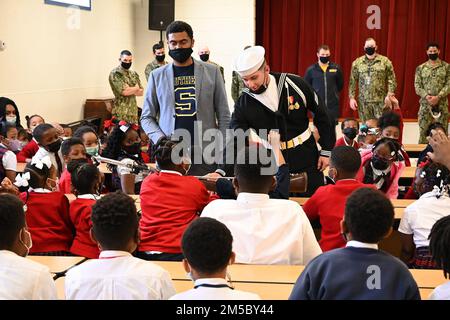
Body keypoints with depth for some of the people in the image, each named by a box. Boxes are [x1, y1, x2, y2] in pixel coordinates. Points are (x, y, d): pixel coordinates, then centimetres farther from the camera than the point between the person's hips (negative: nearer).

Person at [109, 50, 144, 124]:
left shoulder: (134, 74, 15)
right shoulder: (115, 73, -6)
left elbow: (141, 92, 9)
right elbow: (124, 91, -16)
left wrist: (129, 90, -8)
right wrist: (136, 88, 0)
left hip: (133, 110, 6)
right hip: (121, 112, -6)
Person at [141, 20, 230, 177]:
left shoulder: (211, 72, 7)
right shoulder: (157, 75, 10)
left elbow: (224, 117, 7)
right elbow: (147, 117, 13)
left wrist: (223, 158, -2)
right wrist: (160, 139, -6)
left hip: (205, 156, 0)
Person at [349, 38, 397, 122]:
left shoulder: (385, 61, 3)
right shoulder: (357, 63, 7)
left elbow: (391, 79, 1)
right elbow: (352, 82, 8)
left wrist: (389, 94, -10)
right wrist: (352, 97, 2)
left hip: (381, 101, -1)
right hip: (363, 102, 2)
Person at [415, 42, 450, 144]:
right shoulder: (420, 68, 7)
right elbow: (417, 85, 1)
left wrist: (438, 97, -16)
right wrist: (426, 96, -16)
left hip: (442, 104, -1)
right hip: (425, 103, 1)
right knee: (423, 130, 1)